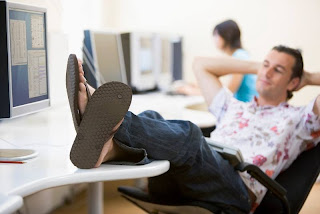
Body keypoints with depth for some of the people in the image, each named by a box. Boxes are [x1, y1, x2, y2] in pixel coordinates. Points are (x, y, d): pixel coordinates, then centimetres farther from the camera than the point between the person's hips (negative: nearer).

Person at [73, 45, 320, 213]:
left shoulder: (297, 119, 22)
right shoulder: (235, 107, 37)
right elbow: (201, 64, 43)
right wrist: (256, 66, 41)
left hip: (238, 187, -5)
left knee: (187, 133, -35)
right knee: (151, 119, -23)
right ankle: (111, 147, -57)